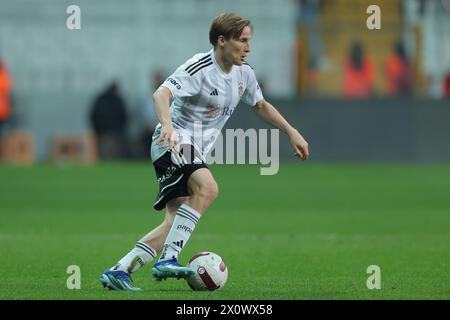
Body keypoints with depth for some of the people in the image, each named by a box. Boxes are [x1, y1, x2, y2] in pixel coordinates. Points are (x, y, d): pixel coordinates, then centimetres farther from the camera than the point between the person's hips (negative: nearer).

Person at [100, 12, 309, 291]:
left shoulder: (244, 73, 10)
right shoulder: (200, 68, -16)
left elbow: (261, 106, 28)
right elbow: (161, 94, -29)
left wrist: (292, 133, 24)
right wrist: (168, 126, -47)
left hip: (196, 152, 8)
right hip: (173, 143, -8)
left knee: (176, 222, -5)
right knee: (208, 187, -33)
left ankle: (119, 271, -4)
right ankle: (167, 260, -33)